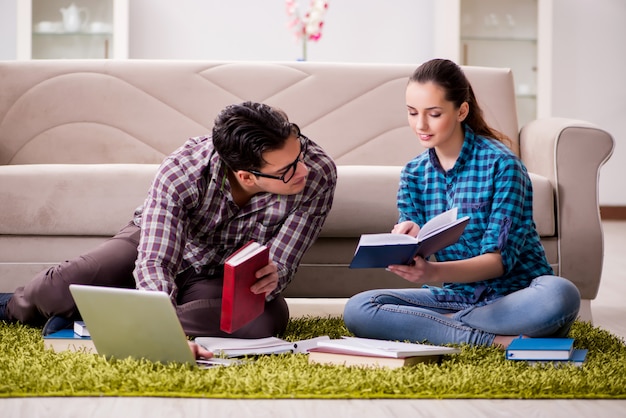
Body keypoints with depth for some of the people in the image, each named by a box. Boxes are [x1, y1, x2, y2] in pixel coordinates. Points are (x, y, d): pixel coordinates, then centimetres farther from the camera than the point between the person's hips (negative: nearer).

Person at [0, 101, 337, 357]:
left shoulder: (318, 174, -32)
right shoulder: (180, 173, -35)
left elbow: (279, 266, -24)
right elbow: (154, 263, -40)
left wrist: (272, 277, -50)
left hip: (225, 279, 2)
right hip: (157, 243, -1)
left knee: (270, 318, -35)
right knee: (64, 285, -29)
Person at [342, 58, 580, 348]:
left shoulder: (501, 164, -11)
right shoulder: (414, 174, 6)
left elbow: (500, 259, -16)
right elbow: (417, 260, 2)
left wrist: (434, 272, -33)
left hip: (513, 294, -5)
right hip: (457, 295, 5)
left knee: (560, 295, -38)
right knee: (357, 309, -19)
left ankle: (435, 324, -22)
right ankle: (494, 340, -22)